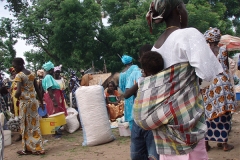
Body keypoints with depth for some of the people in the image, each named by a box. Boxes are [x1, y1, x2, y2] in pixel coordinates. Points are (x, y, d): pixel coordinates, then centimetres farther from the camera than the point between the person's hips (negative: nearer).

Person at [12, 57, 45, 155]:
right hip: (33, 101, 6)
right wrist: (41, 101, 18)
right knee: (34, 124, 10)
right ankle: (37, 148, 14)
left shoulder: (19, 75, -12)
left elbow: (18, 92, -23)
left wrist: (16, 96, -1)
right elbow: (37, 89, 12)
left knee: (26, 125, 4)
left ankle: (28, 148, 12)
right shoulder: (32, 74, 8)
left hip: (24, 102, -6)